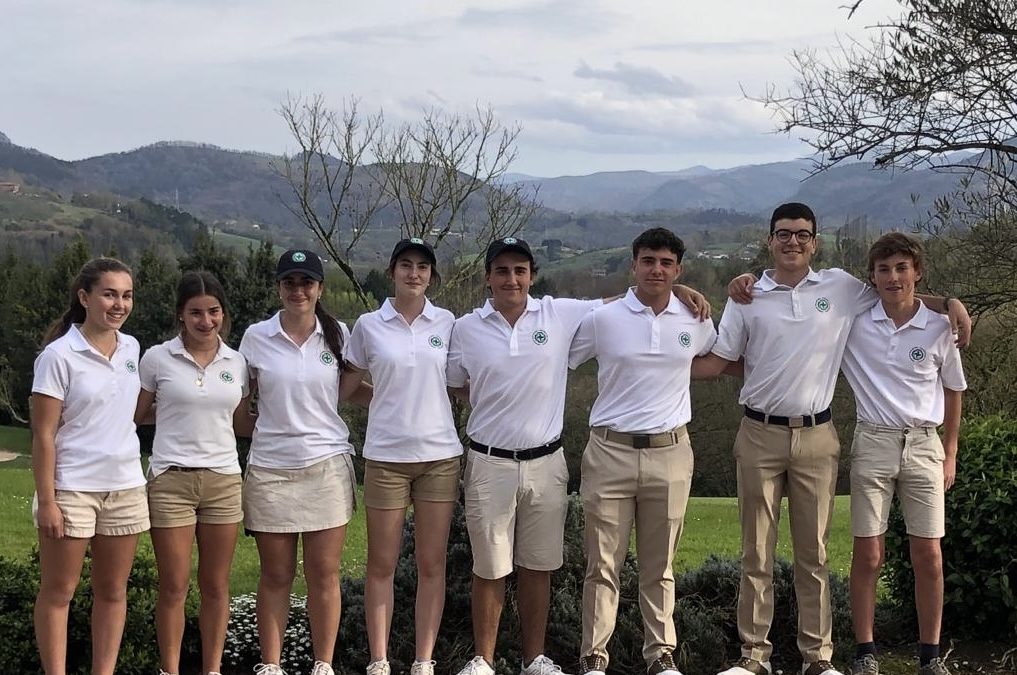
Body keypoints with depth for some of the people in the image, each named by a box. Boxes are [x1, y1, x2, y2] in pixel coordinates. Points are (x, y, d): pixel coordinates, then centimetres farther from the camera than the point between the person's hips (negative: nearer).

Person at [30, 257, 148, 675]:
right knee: (58, 592, 4)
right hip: (72, 488, -5)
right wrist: (46, 500, -15)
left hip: (125, 486, 6)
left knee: (113, 590, 10)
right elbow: (43, 434, -12)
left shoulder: (131, 348, 6)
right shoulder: (60, 355, -11)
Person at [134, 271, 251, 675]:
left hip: (223, 479, 3)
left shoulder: (237, 363, 7)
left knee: (216, 586, 7)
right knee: (174, 587, 1)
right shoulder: (158, 358, -1)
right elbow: (136, 414, 7)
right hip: (171, 479, -3)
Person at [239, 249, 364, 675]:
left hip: (327, 465, 0)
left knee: (324, 575, 4)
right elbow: (239, 398, 11)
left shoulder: (338, 335, 3)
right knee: (276, 576, 6)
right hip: (270, 468, 0)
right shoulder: (256, 337, 1)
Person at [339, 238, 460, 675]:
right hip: (386, 457, -1)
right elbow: (344, 389, 8)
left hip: (439, 454, 1)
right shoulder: (368, 326, 1)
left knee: (431, 564, 5)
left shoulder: (447, 323, 4)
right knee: (381, 564, 4)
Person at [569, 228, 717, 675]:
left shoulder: (696, 321, 6)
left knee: (659, 566, 11)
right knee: (603, 564, 1)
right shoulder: (602, 319, -1)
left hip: (670, 454, 2)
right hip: (610, 452, -2)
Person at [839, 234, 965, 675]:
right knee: (868, 554, 1)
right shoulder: (853, 323, -2)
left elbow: (953, 391, 11)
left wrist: (950, 454, 11)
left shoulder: (938, 328, 0)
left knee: (928, 554, 2)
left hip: (924, 445, 1)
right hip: (872, 443, 0)